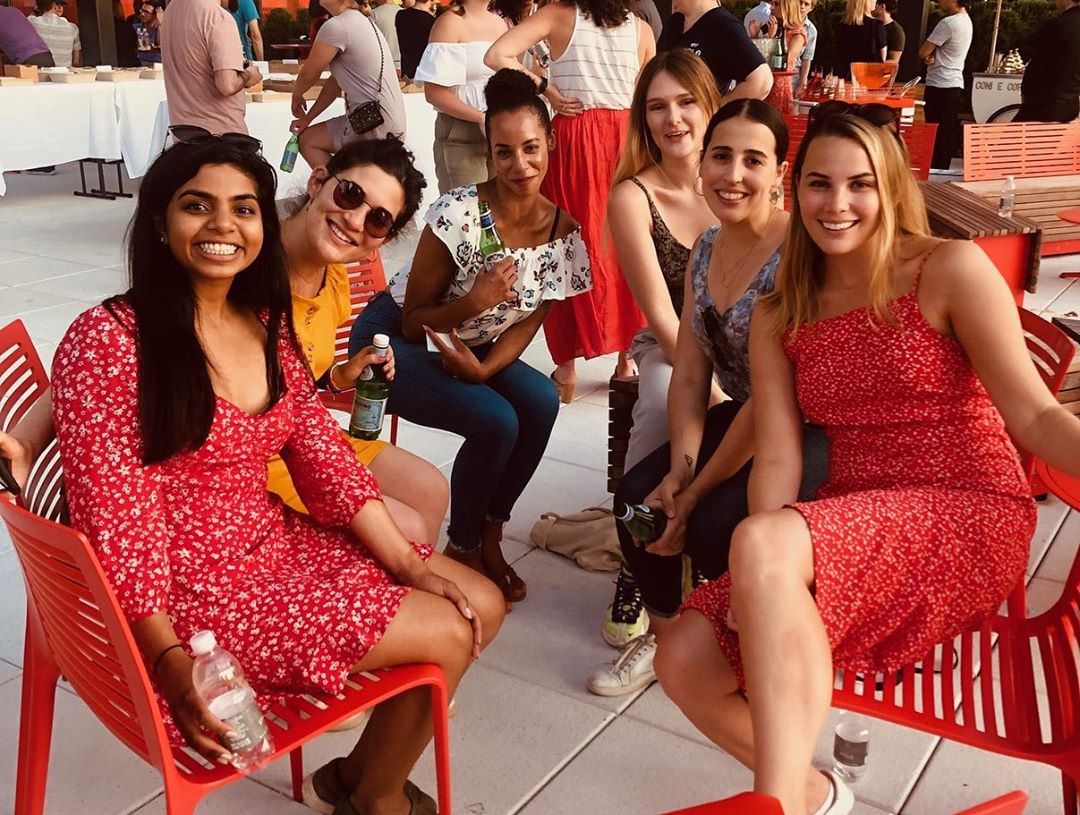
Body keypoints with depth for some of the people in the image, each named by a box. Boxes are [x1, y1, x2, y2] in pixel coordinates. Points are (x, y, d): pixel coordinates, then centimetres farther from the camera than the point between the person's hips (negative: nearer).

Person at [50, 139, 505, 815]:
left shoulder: (269, 325, 4)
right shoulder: (107, 342, -18)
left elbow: (324, 455, 4)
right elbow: (115, 519, -19)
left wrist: (407, 563, -2)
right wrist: (172, 663, -24)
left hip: (278, 542, 8)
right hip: (191, 588, -8)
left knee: (482, 605, 4)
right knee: (447, 636, -9)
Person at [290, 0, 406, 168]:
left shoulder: (336, 26, -15)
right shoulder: (363, 21, 16)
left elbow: (308, 73, -3)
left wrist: (296, 96, 18)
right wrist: (308, 117, 17)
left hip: (375, 125, -9)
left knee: (307, 141, 5)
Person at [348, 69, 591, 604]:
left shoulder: (564, 233, -10)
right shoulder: (458, 214, -25)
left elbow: (529, 320, -3)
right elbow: (413, 320, -17)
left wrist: (483, 368, -20)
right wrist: (473, 303, -34)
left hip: (469, 349, 5)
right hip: (394, 340, -5)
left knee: (541, 402, -21)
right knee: (496, 422, -25)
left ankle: (489, 537, 1)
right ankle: (462, 550, 2)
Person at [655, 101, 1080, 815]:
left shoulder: (950, 270, -2)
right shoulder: (778, 319, 10)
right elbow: (777, 458, 0)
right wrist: (765, 584, -19)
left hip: (968, 517, -5)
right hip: (849, 531, 6)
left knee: (758, 543, -33)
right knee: (685, 664, -10)